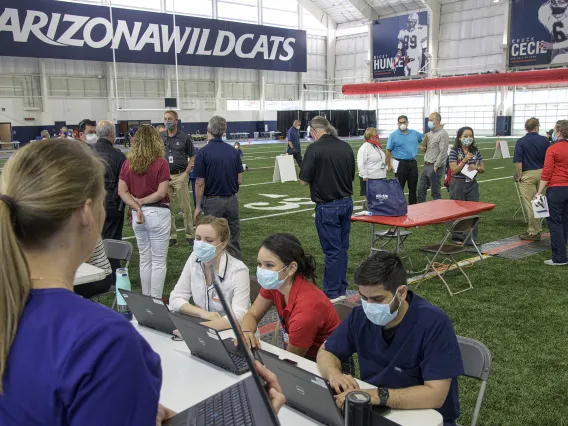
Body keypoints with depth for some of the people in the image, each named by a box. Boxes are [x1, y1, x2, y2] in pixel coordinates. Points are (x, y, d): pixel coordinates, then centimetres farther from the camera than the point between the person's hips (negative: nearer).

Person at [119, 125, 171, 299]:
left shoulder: (128, 163, 2)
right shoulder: (161, 163, -11)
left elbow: (122, 191, -2)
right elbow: (161, 192, -16)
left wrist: (136, 207, -8)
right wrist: (140, 201, -7)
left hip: (138, 214, 5)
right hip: (157, 213, -5)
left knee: (144, 259, 17)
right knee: (159, 261, 6)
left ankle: (145, 298, 25)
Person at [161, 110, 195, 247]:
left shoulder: (185, 138, 0)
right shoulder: (160, 137, 7)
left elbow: (192, 157, 2)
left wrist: (186, 173, -9)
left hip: (180, 176, -3)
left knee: (186, 207, 0)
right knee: (167, 208, 7)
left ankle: (189, 235, 10)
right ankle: (171, 236, 16)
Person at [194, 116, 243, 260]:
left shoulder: (203, 152, -10)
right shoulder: (233, 151, 1)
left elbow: (200, 183, -10)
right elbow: (240, 180, 3)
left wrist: (198, 207, -2)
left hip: (213, 201, -3)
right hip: (232, 201, 4)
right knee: (233, 240, 11)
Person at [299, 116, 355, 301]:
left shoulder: (314, 149, -14)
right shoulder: (346, 147, 4)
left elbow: (304, 180, -13)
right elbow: (352, 175, 13)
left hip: (327, 206, -6)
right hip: (346, 203, 6)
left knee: (332, 250, 1)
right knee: (342, 247, 14)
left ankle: (332, 294, 10)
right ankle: (341, 289, 24)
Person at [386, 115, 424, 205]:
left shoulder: (415, 133, 8)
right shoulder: (393, 135, -3)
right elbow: (388, 151, -5)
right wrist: (389, 165, -9)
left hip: (413, 163, 4)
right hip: (401, 163, -4)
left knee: (413, 187, 10)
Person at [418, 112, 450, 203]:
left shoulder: (443, 134, -11)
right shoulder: (430, 133, 14)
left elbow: (443, 152, -17)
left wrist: (436, 166, -18)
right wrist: (424, 147, 6)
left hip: (435, 167, -8)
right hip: (426, 165, 8)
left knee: (435, 193, 1)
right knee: (421, 190, 11)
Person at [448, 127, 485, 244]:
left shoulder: (476, 151, 6)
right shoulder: (454, 152, -7)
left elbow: (483, 169, 10)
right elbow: (454, 170, -12)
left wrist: (476, 167, -11)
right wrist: (464, 161, -24)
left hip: (472, 184, 4)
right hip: (458, 184, -4)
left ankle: (472, 238, 12)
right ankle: (457, 237, 15)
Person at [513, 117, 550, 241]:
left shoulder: (521, 142, -9)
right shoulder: (545, 140, 1)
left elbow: (518, 161, -15)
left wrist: (519, 175, -5)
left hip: (528, 175, -4)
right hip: (541, 173, 5)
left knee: (529, 204, 1)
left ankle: (534, 232, 5)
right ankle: (535, 229, 22)